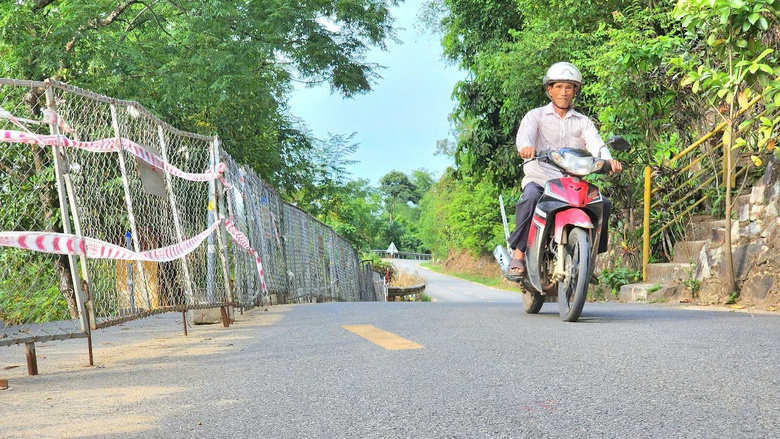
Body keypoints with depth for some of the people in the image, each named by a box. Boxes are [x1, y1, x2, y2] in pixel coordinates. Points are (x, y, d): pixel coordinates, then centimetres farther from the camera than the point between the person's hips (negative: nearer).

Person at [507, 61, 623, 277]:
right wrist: (526, 146, -38)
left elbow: (595, 143, -3)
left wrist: (608, 159, -26)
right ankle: (518, 254, -25)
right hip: (539, 179, -3)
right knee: (531, 198, -34)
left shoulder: (583, 122, 17)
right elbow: (525, 132, -13)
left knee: (604, 204, -18)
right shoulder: (536, 115, 10)